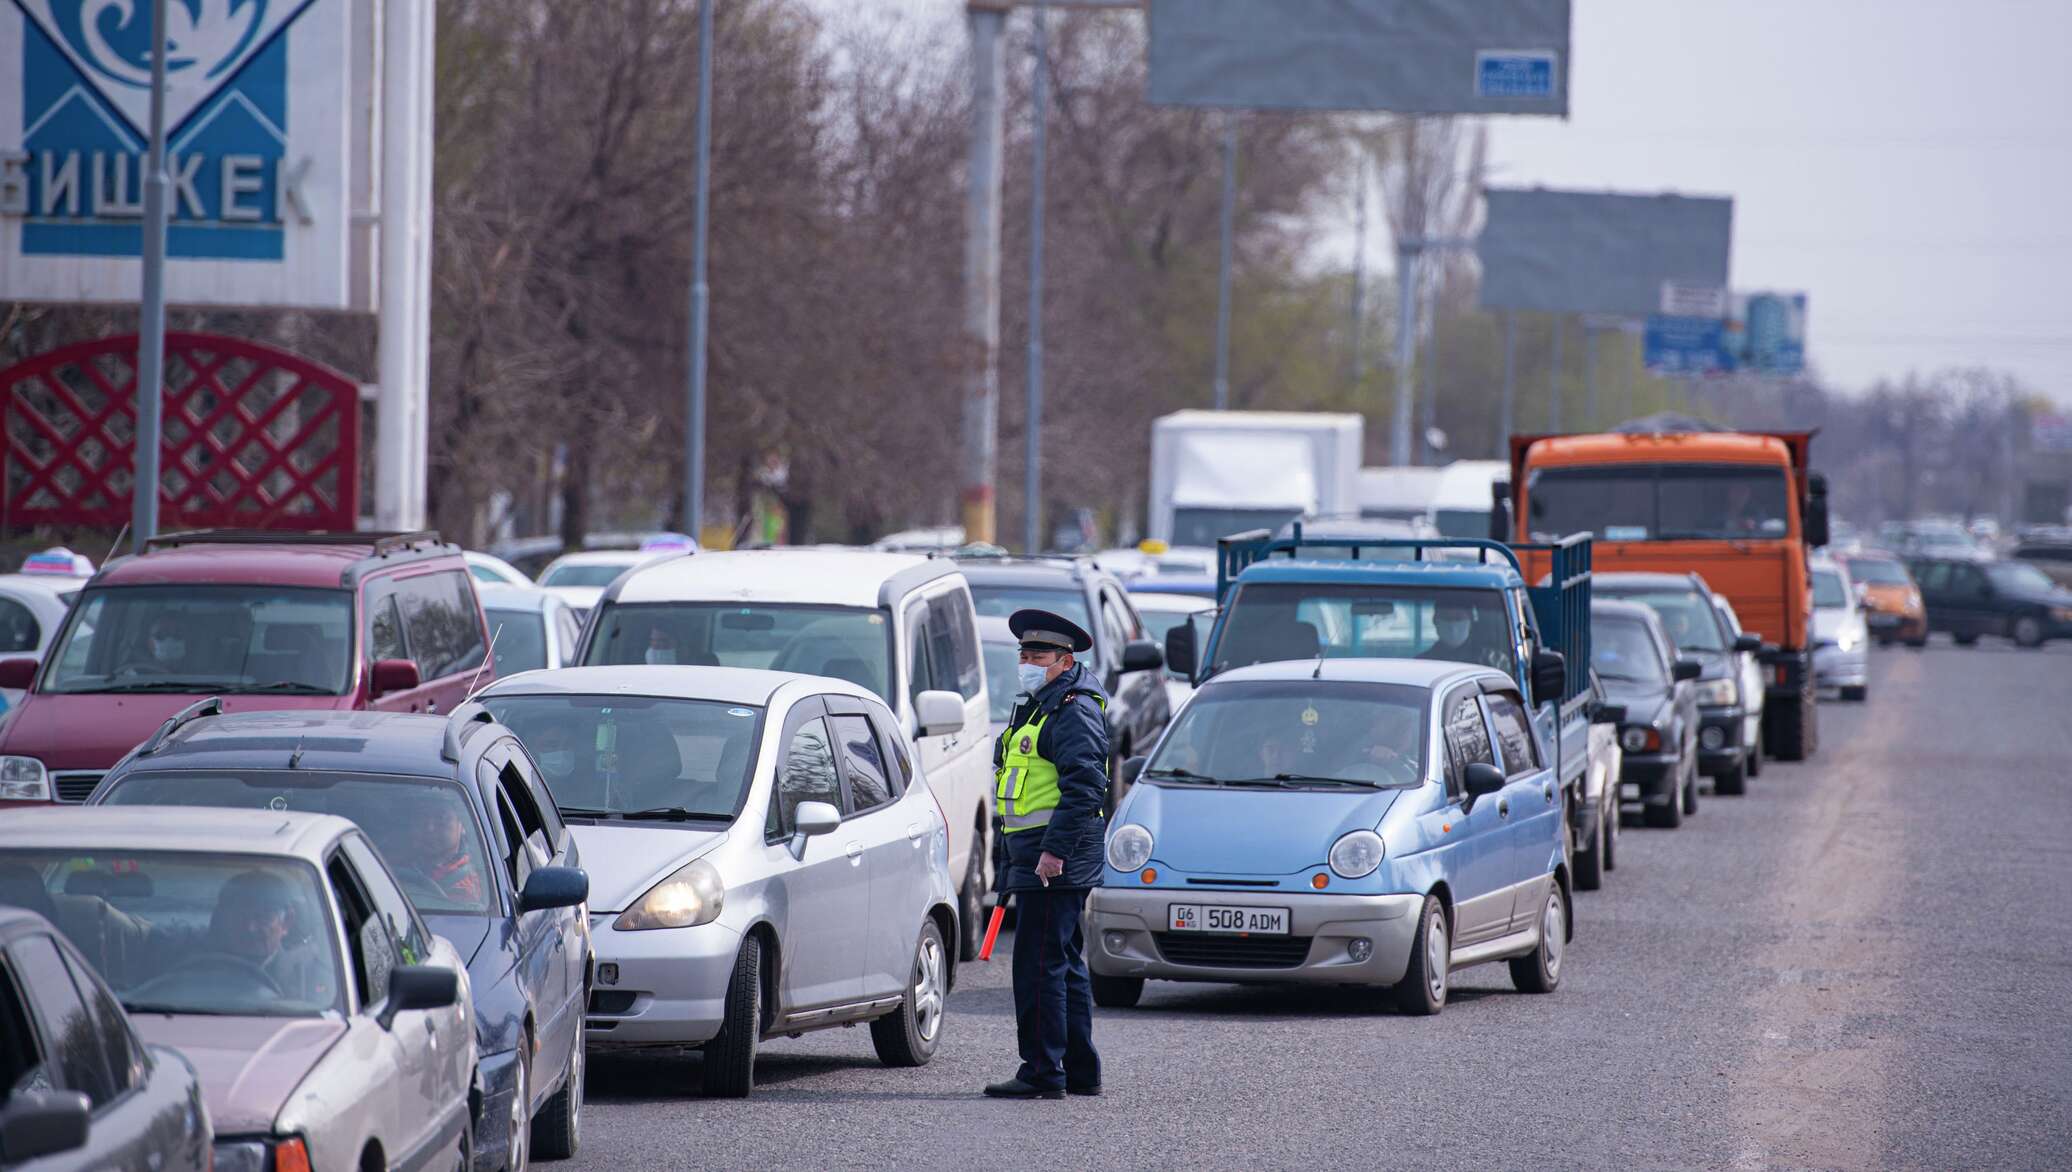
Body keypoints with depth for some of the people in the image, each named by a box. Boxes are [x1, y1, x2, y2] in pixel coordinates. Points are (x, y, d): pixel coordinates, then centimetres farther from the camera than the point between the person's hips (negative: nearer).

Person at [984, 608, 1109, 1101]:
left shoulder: (1074, 713, -12)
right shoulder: (1037, 708, 21)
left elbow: (1085, 787, -22)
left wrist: (1054, 850, -26)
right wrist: (1017, 864, 25)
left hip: (1056, 860, -11)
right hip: (1039, 853, 11)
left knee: (1039, 964, -12)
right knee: (1065, 965, 14)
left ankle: (1043, 1072, -12)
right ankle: (1081, 1072, 19)